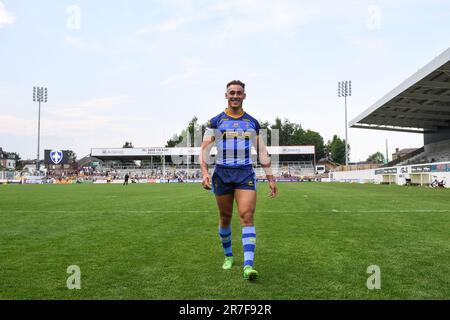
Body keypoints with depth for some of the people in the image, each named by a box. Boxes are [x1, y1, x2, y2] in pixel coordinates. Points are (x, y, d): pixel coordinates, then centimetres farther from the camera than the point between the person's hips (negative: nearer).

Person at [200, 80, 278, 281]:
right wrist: (205, 172, -19)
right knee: (225, 218, 10)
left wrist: (270, 178, 7)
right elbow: (205, 148, -3)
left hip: (245, 174, 0)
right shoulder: (215, 122, 4)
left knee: (247, 217, -14)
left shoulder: (253, 123, 10)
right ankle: (228, 256, 31)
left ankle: (248, 265, -16)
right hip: (222, 174, 0)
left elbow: (262, 153, 11)